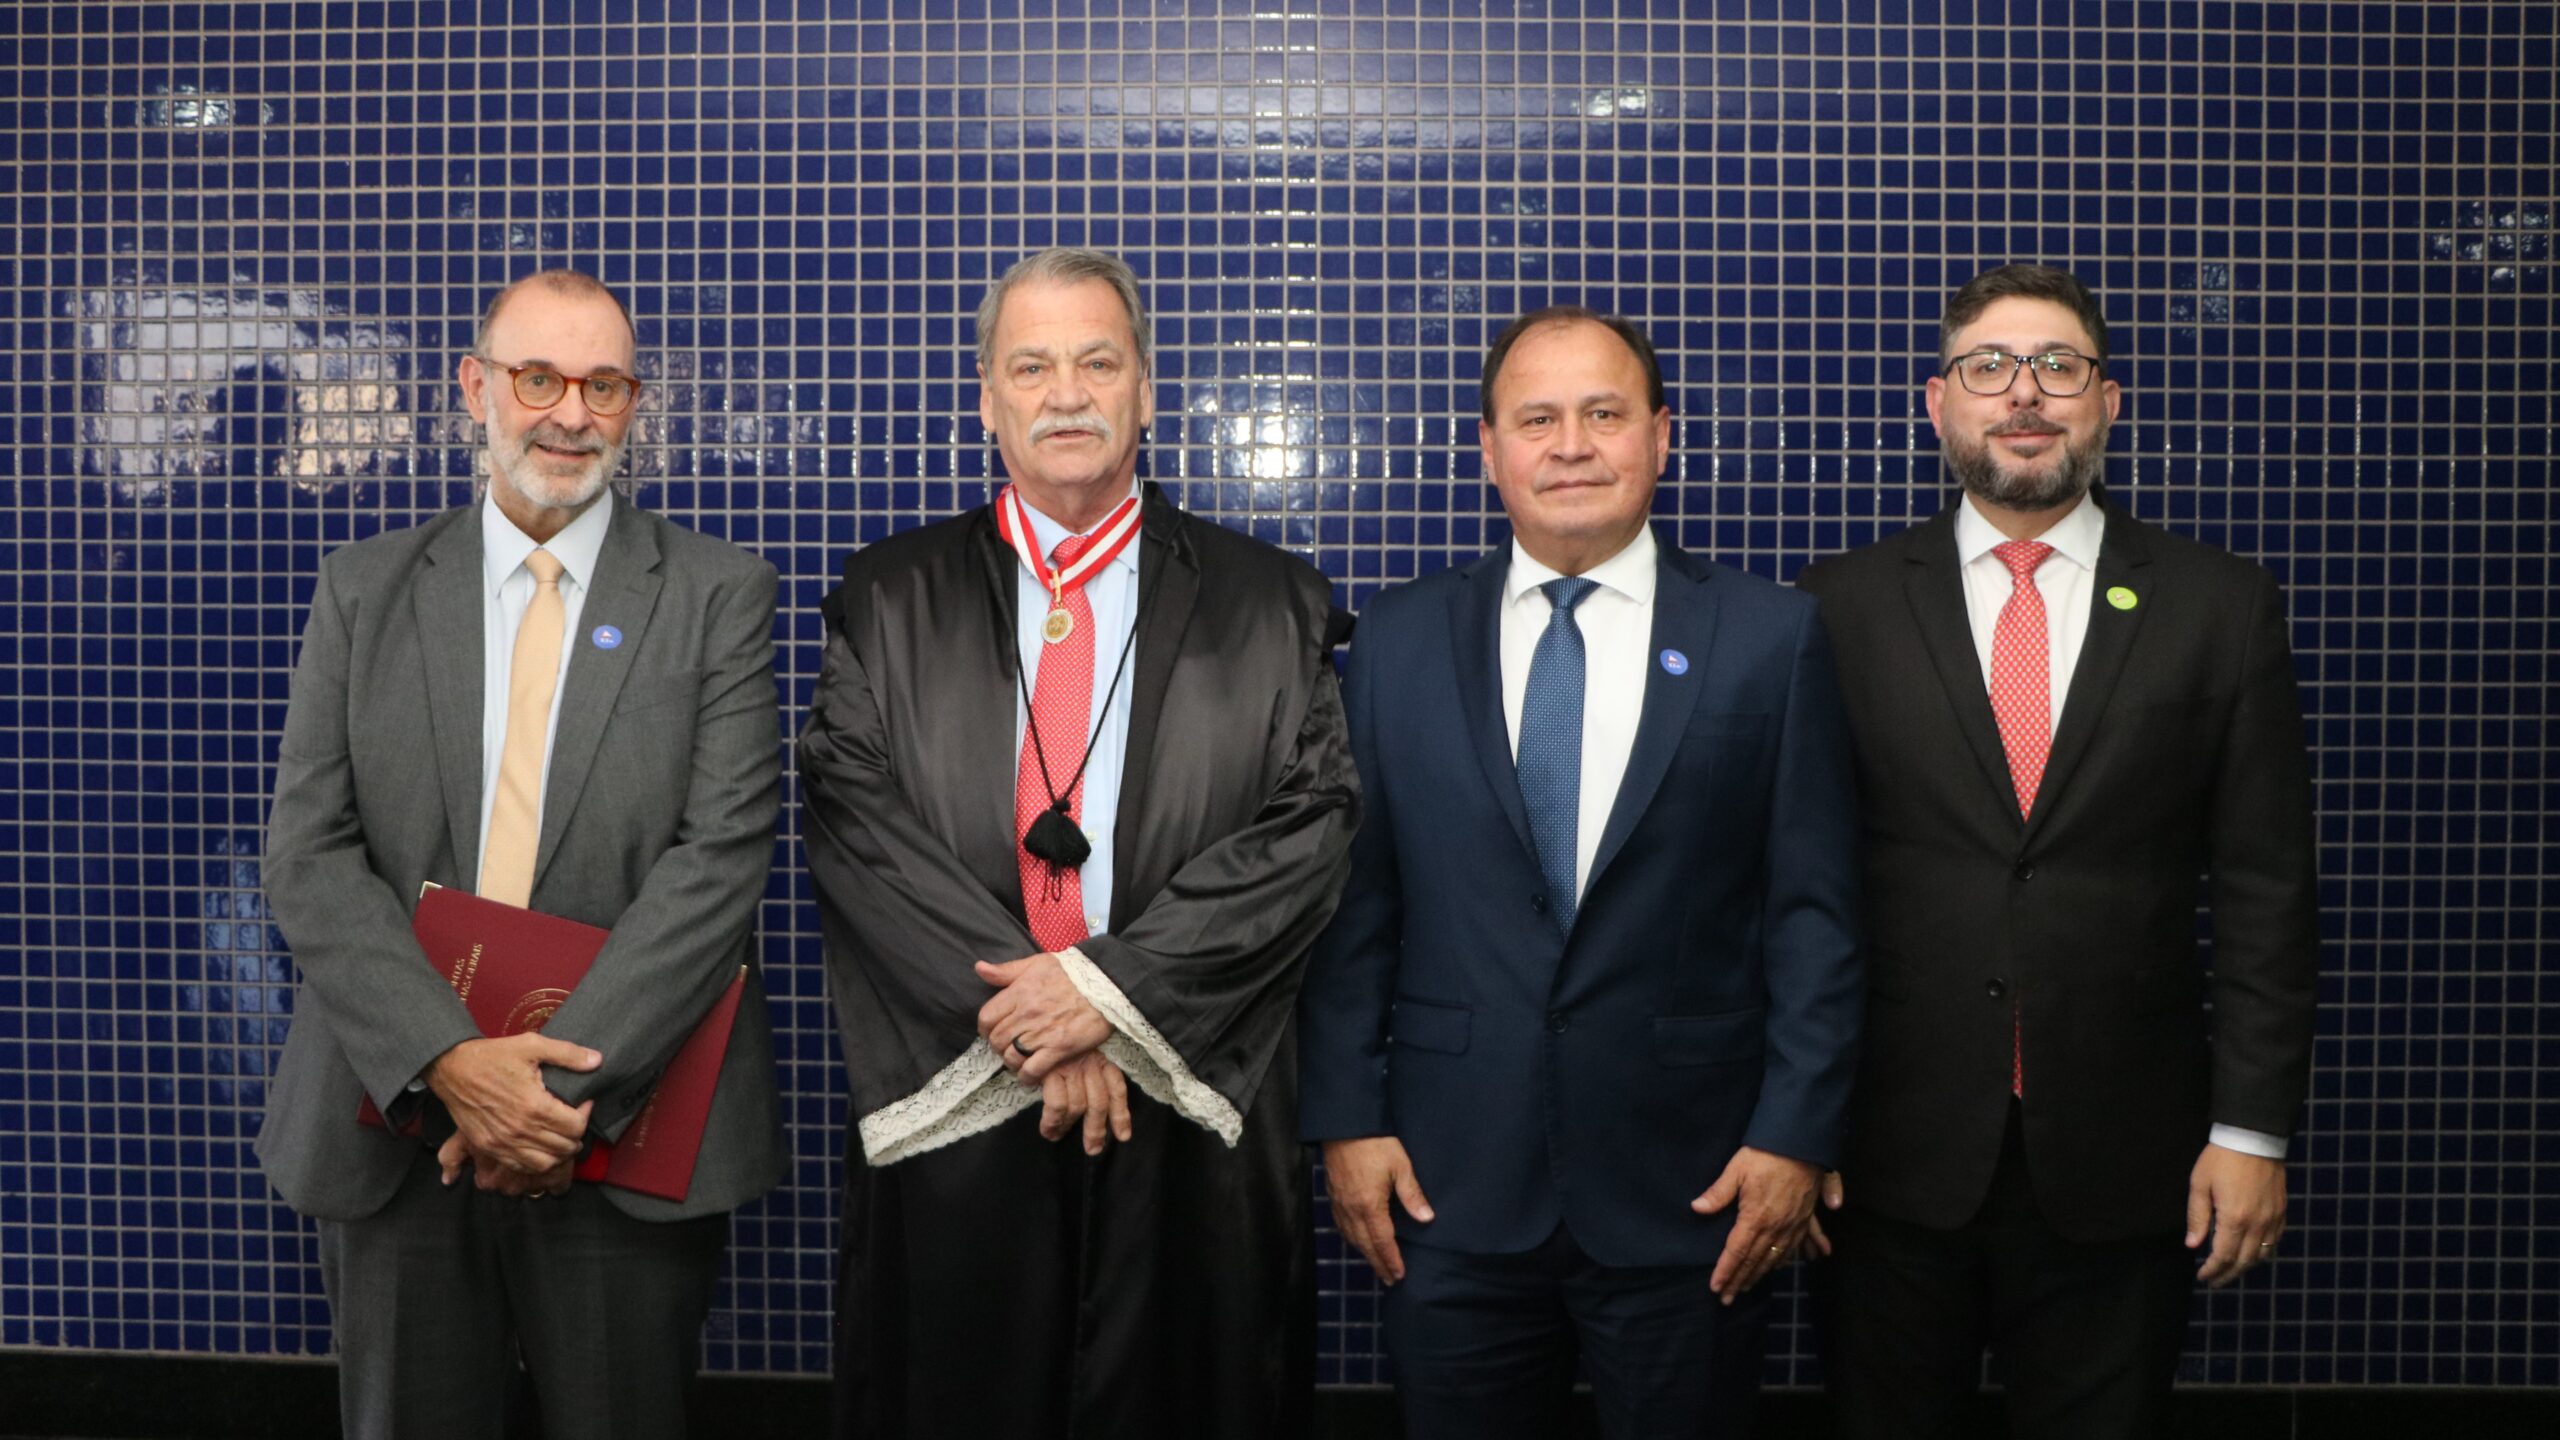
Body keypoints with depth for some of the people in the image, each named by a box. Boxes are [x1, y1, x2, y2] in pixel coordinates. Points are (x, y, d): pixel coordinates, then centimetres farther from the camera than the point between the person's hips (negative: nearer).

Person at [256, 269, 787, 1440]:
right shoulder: (364, 590, 7)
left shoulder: (719, 595, -1)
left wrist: (570, 1076, -18)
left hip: (631, 1132, -2)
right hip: (393, 1124, 2)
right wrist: (448, 1060, -15)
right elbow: (309, 856, -1)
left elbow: (723, 856, -10)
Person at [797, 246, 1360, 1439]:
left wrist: (1112, 984, -14)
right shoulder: (887, 601, 7)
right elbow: (851, 819, -3)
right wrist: (1016, 1014, -13)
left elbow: (1310, 831, -5)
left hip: (1194, 1126, 0)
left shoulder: (1272, 608, 5)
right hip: (949, 1114, 1)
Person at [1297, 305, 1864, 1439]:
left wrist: (1797, 1131, -5)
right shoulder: (1398, 642, 4)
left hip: (1690, 1186, -1)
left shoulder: (1772, 638, 0)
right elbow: (1354, 901, 4)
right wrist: (1345, 1118, 0)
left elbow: (1813, 910, -1)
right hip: (1451, 1185, 1)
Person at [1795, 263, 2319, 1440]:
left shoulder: (2219, 608, 3)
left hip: (2121, 1165, 1)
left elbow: (2265, 890, 2)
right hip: (1893, 1160, 0)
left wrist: (2252, 1126, -2)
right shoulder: (1844, 605, 1)